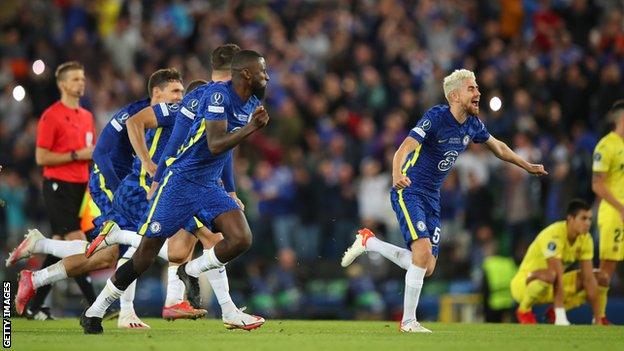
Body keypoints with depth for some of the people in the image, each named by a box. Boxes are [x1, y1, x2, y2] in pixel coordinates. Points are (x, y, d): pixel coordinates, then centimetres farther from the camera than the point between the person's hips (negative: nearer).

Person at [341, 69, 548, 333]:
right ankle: (408, 322, -13)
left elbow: (498, 147, 25)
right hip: (409, 192, -7)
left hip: (432, 199, 7)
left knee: (426, 268, 0)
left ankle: (368, 242, 21)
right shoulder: (436, 117, -18)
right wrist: (397, 175, -49)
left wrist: (528, 167, 32)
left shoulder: (472, 125, 4)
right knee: (423, 250, -24)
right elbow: (404, 149, -29)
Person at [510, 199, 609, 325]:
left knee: (601, 278, -3)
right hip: (524, 284, -8)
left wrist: (597, 319, -14)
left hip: (552, 287, 8)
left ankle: (554, 312, 3)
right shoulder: (554, 235, -28)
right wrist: (561, 317, -41)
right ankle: (524, 309, -12)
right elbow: (558, 277, -35)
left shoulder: (585, 239, -7)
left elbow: (588, 278, -8)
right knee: (549, 275, -42)